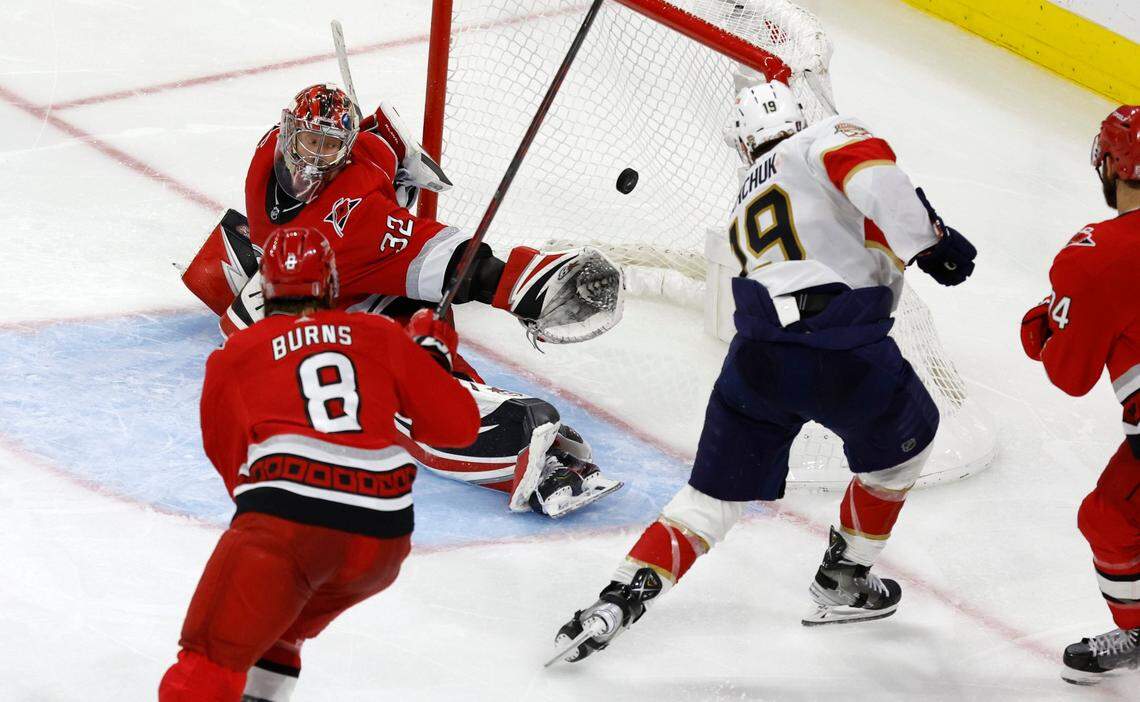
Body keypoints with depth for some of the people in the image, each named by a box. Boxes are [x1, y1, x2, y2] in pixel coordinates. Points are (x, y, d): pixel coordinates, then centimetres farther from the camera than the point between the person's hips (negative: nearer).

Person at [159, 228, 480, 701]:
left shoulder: (231, 358, 16)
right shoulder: (383, 337, 19)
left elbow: (231, 463, 23)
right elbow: (459, 426, 18)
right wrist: (436, 355, 36)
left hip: (284, 519, -4)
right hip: (383, 538, 4)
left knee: (212, 656, -8)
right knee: (280, 631, 29)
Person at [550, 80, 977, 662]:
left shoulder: (745, 211, 31)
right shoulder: (827, 137, 11)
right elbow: (871, 172, -13)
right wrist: (927, 241, -13)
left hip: (757, 357, 5)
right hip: (844, 356, -4)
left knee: (713, 496, 15)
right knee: (904, 441, 26)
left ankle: (615, 603, 0)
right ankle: (842, 585, 32)